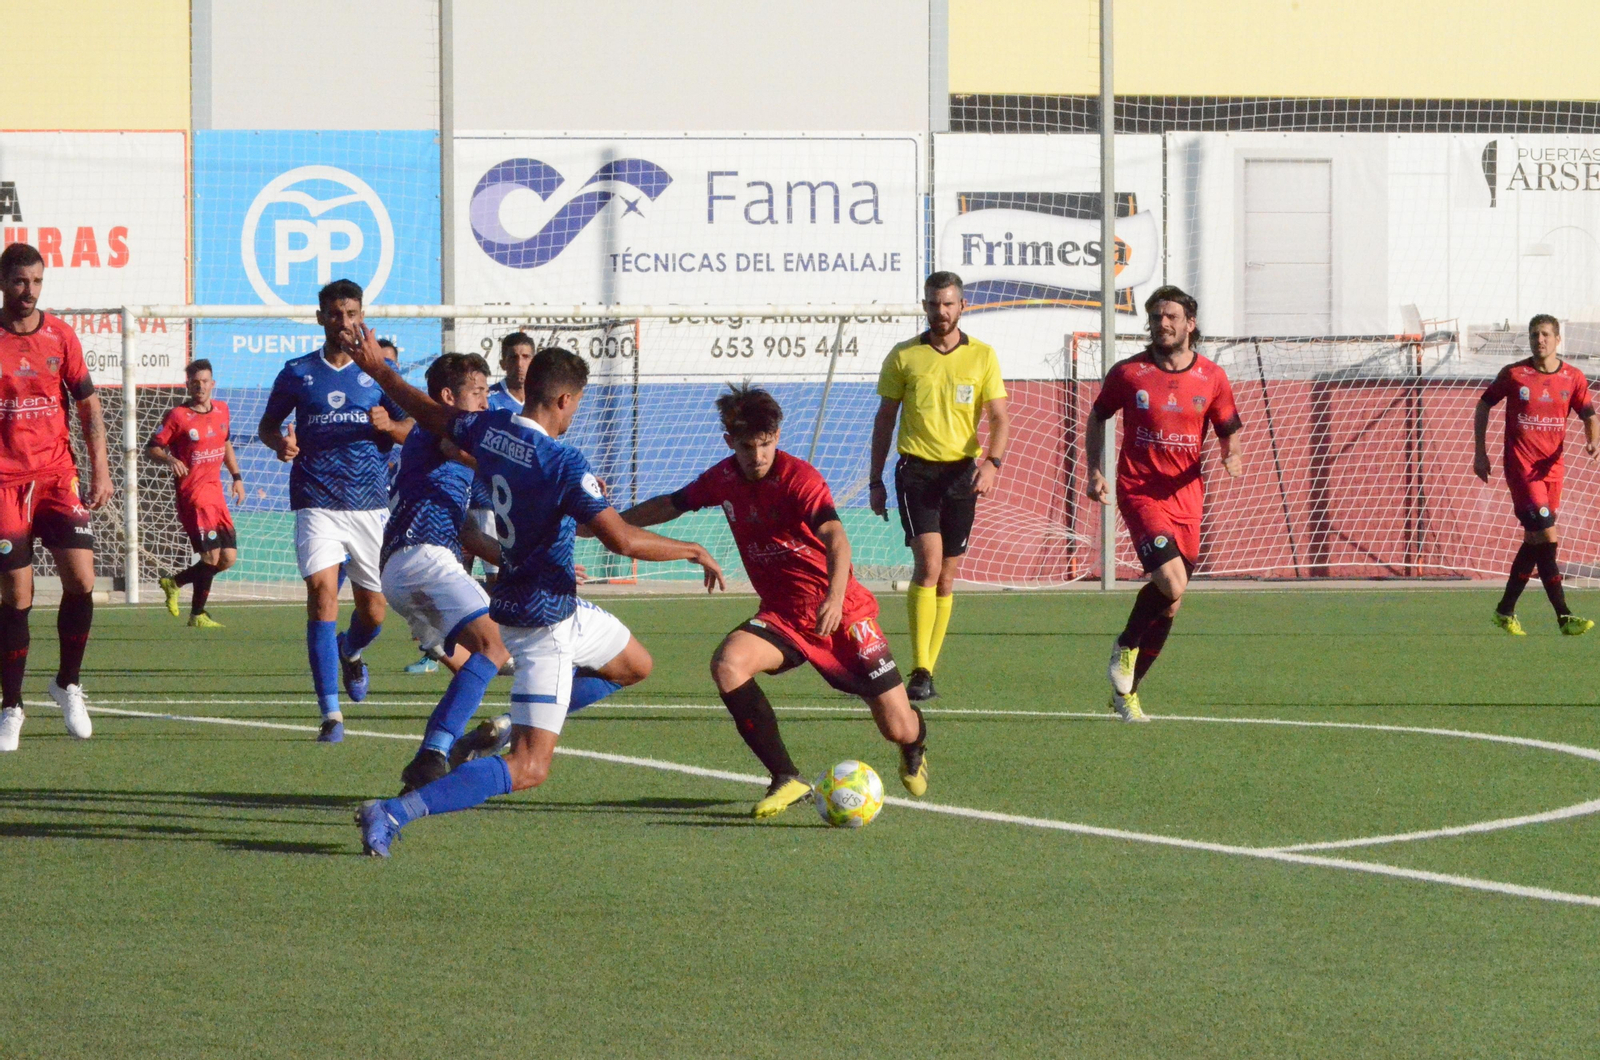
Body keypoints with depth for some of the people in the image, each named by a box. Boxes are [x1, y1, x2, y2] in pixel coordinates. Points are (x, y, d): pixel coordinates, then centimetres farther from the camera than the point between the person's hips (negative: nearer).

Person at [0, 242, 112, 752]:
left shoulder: (60, 336, 6)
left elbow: (88, 405, 11)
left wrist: (100, 470, 2)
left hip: (58, 476, 2)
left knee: (81, 581, -10)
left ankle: (68, 683, 12)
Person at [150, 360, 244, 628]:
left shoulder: (222, 410, 10)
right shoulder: (177, 416, -9)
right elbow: (151, 448, -8)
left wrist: (237, 477, 20)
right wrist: (170, 460, -27)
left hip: (215, 491, 7)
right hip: (192, 492, -7)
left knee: (228, 557, 4)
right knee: (212, 553, -12)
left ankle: (174, 582, 23)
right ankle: (197, 615, 2)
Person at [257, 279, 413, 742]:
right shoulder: (298, 373, 5)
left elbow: (413, 430, 8)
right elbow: (267, 424, 16)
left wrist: (389, 425, -15)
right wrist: (281, 442, -8)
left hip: (371, 504, 1)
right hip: (317, 505, -1)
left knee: (373, 612, 6)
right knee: (322, 593, -18)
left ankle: (350, 650, 45)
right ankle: (330, 713, -18)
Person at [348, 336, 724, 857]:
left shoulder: (489, 428, -2)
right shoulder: (563, 463, -25)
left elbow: (431, 415, 16)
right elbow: (622, 540, -28)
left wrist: (378, 369, 34)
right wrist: (692, 551, -13)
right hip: (545, 620, -9)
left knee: (635, 665, 30)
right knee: (528, 770, -11)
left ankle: (513, 729, 30)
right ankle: (393, 813, -23)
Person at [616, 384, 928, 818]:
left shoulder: (798, 478, -18)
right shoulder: (723, 479, 0)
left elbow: (835, 537, -33)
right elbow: (672, 505, 20)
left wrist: (835, 596, -50)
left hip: (843, 612, -4)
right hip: (782, 615, 4)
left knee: (899, 729, -3)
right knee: (727, 665, -28)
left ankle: (914, 749, 40)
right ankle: (786, 780, -18)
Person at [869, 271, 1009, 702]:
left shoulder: (982, 356, 6)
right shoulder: (903, 356, 5)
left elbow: (999, 417, 2)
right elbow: (884, 420, 10)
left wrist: (992, 462, -16)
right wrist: (875, 481, 8)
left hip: (962, 472, 2)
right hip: (916, 469, -2)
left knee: (946, 577, 6)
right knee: (928, 563, -18)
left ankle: (928, 669, 16)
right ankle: (919, 671, -20)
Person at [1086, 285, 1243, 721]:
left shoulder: (1212, 378, 4)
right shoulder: (1127, 373, -1)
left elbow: (1229, 433, 12)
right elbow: (1097, 417, 14)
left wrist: (1232, 455, -12)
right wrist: (1094, 471, 3)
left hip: (1186, 496, 4)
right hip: (1140, 493, -4)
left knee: (1167, 598, 6)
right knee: (1171, 583, -23)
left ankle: (1126, 689, 22)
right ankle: (1126, 647, 5)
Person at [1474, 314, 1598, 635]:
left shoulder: (1573, 379, 4)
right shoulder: (1513, 375, -3)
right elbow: (1483, 405, 7)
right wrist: (1480, 452, 3)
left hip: (1552, 466, 4)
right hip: (1521, 465, -4)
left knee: (1535, 541, 10)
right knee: (1547, 537, -14)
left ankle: (1506, 610, 25)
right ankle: (1564, 618, -17)